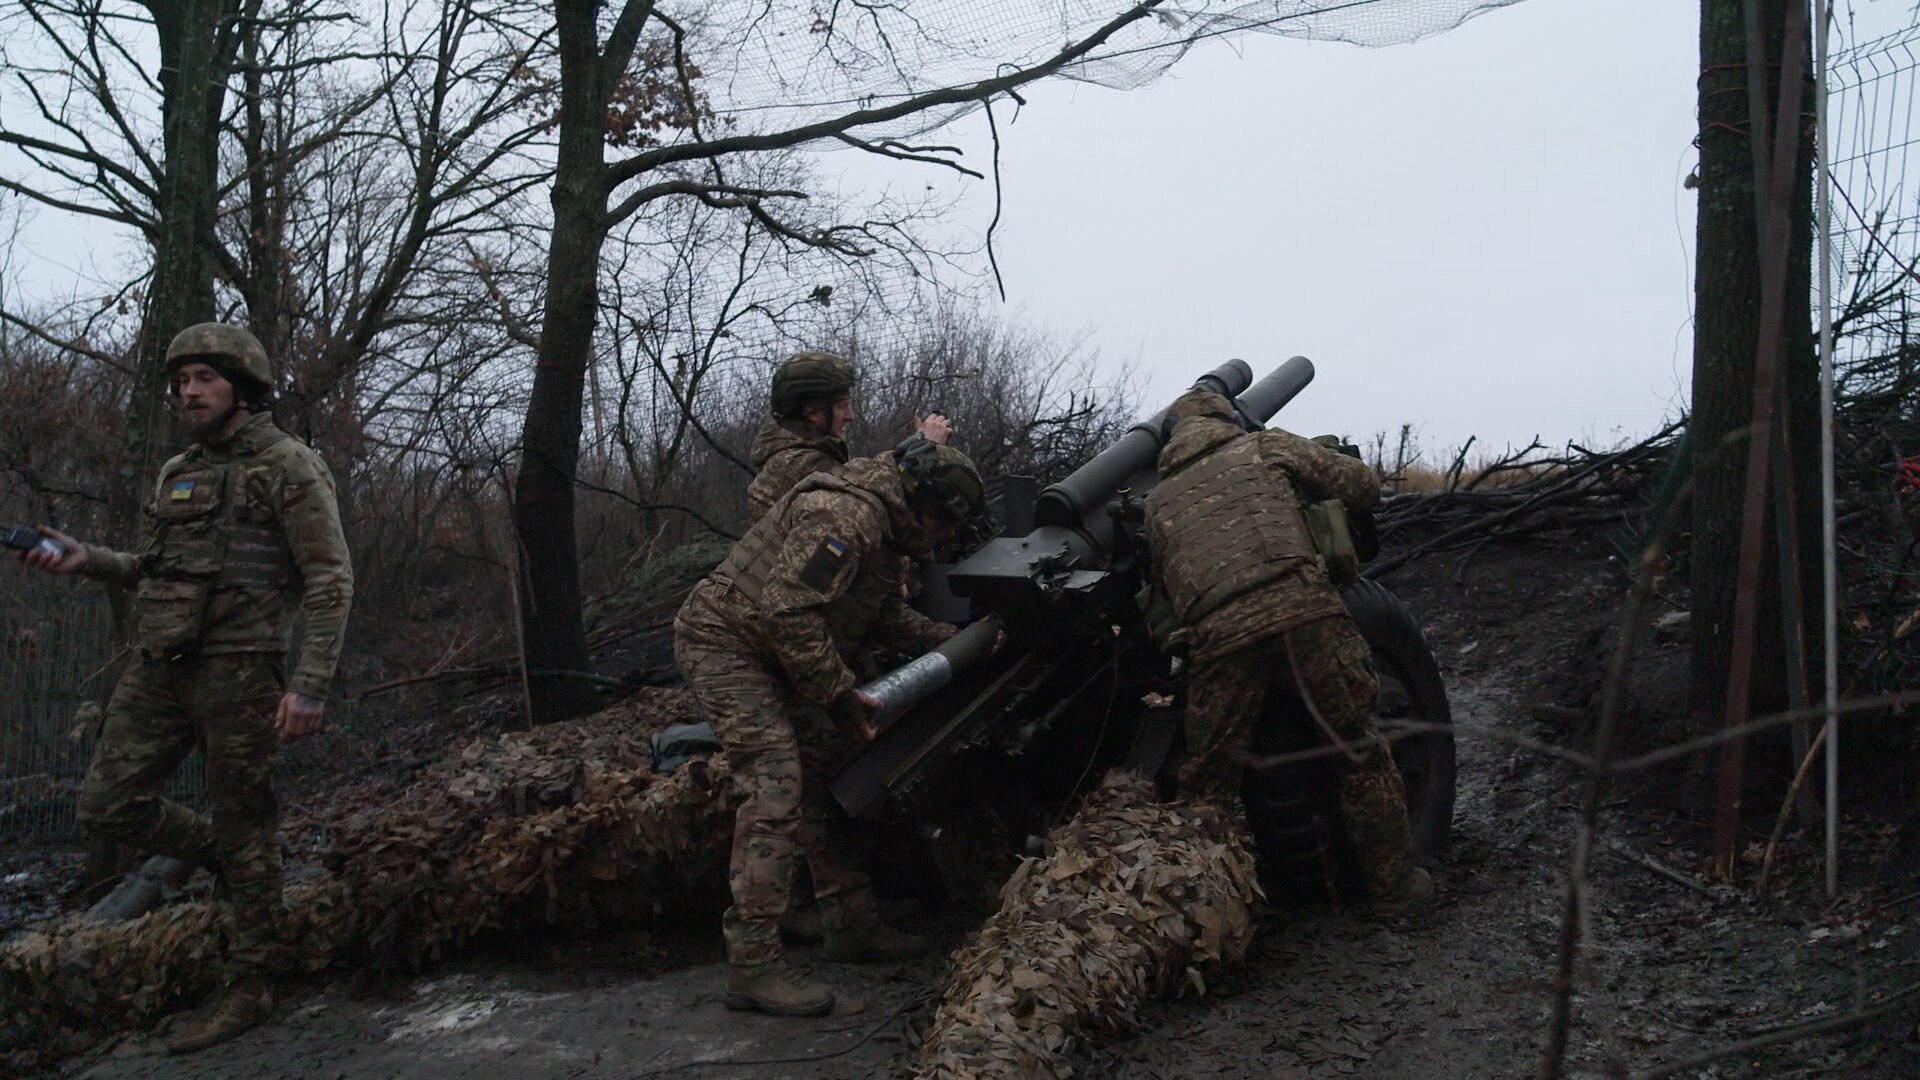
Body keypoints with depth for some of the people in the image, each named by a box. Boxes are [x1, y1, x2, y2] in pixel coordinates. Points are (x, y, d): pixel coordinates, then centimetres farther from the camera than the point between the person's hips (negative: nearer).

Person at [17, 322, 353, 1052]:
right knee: (109, 806, 4)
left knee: (243, 828, 1)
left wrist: (310, 686, -19)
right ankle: (222, 857, 28)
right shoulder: (178, 474, 16)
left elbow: (329, 581, -11)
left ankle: (246, 989, 12)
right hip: (158, 666, 7)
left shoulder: (289, 468, -6)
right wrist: (85, 560, 7)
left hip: (236, 669, -7)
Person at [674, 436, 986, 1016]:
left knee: (829, 773, 12)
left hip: (774, 655, 11)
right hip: (721, 641, -11)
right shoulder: (845, 513, -24)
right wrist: (840, 692, -22)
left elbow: (888, 615, 19)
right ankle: (752, 964, -18)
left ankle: (852, 925, 22)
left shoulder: (882, 524, 10)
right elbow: (788, 610, -30)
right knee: (776, 789, -18)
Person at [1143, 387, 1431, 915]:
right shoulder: (1265, 447, 22)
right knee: (1360, 747, 11)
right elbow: (1363, 485, 21)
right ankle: (1394, 882, 17)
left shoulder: (1157, 501, 29)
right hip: (1302, 608, -2)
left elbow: (1161, 583, 28)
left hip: (1216, 632, 2)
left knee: (1207, 778, 12)